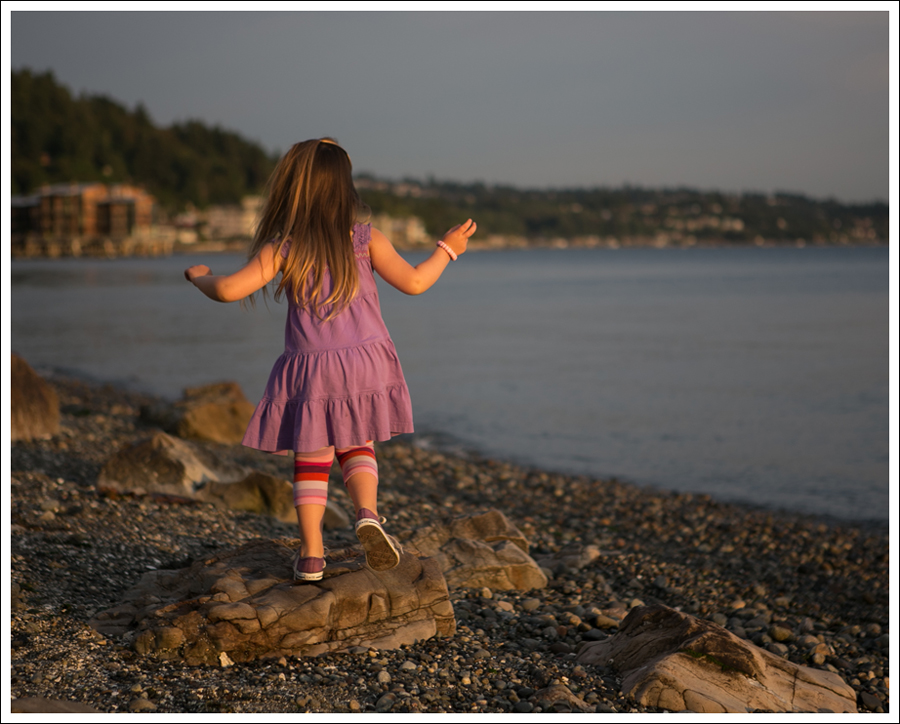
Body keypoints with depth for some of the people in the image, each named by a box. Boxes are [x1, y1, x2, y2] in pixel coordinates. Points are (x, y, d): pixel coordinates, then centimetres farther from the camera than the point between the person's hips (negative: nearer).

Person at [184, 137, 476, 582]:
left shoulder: (283, 249, -5)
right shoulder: (366, 240, -2)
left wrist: (199, 276, 11)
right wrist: (447, 249, 12)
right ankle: (367, 514, -7)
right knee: (357, 447, 19)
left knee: (311, 458, 11)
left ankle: (312, 554, 5)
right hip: (365, 364, 1)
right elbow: (413, 282, -4)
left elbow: (229, 290, -11)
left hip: (310, 370, -1)